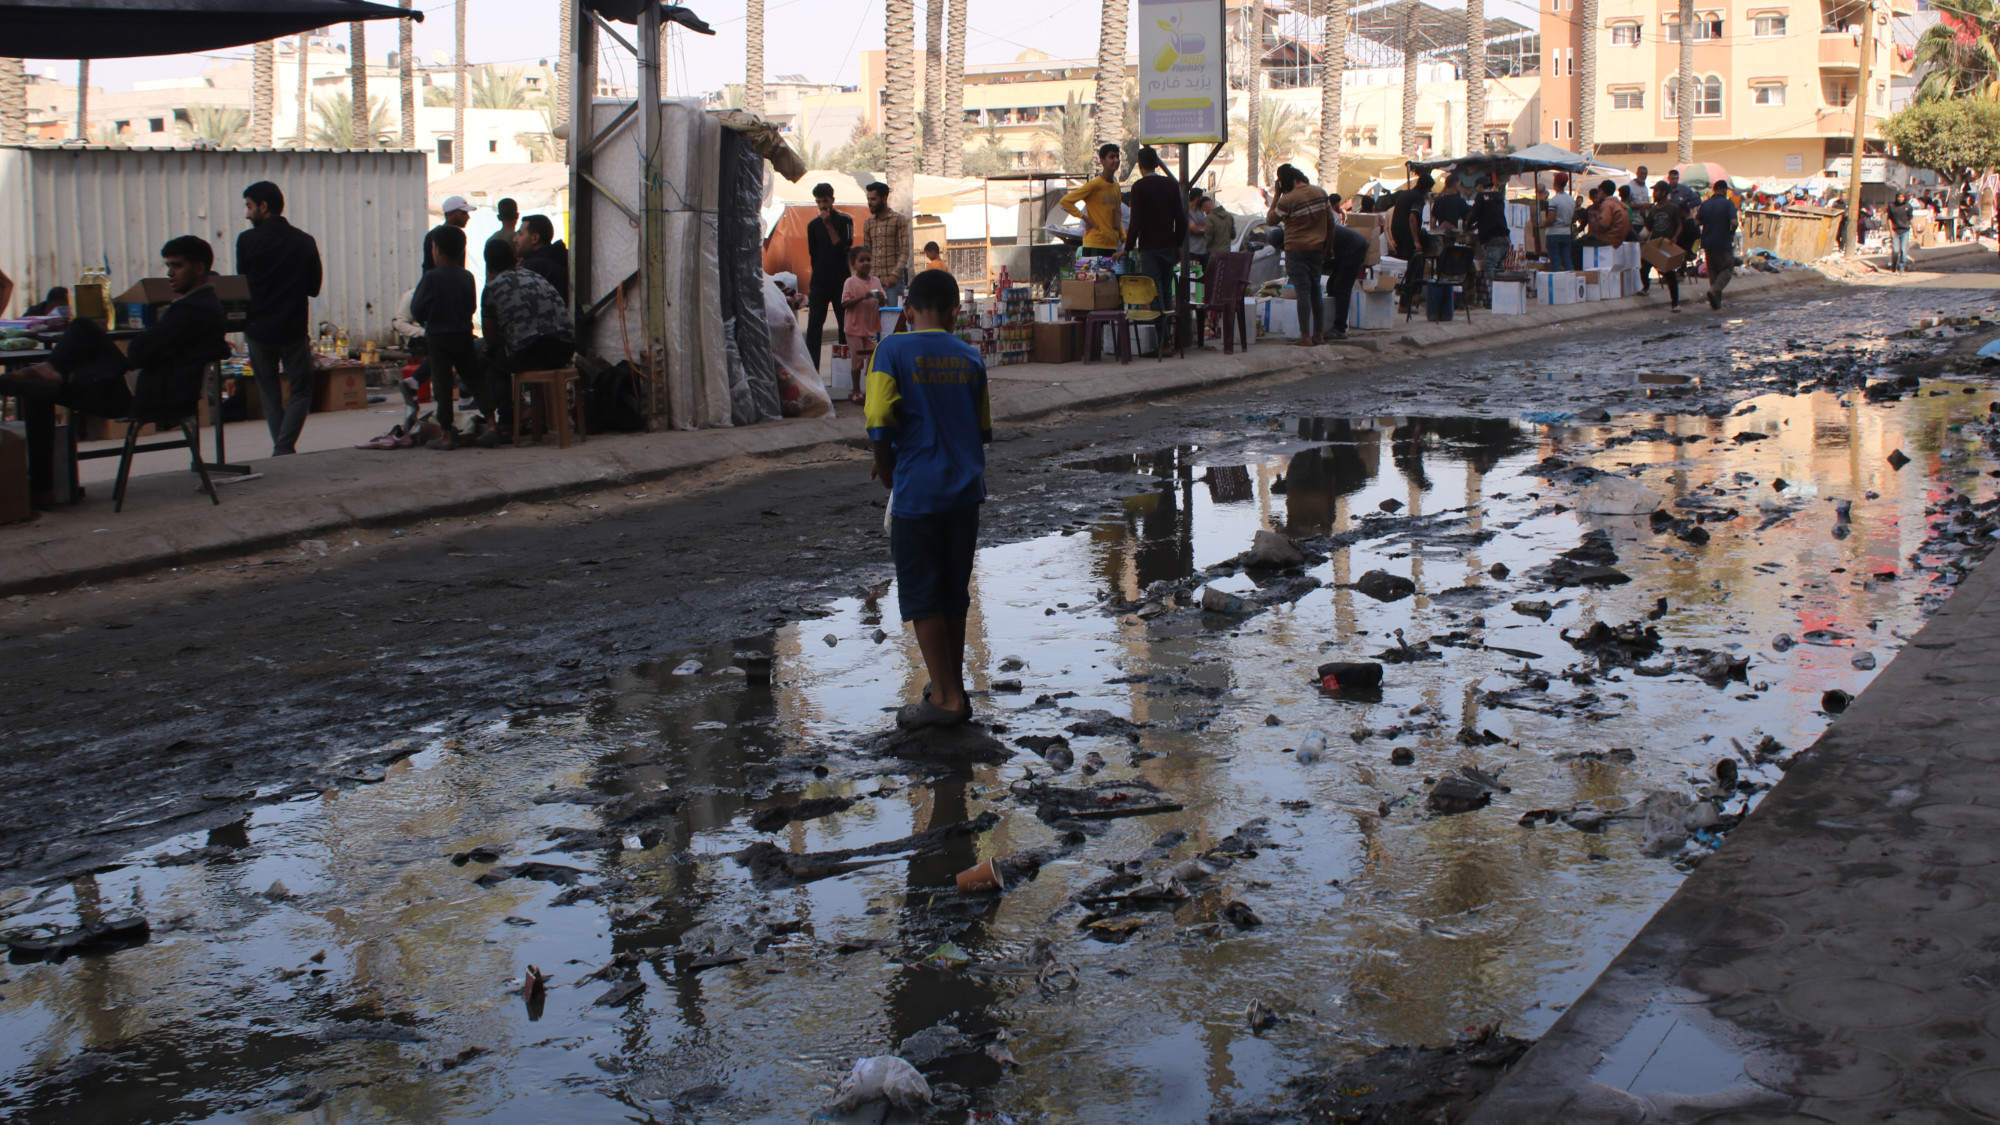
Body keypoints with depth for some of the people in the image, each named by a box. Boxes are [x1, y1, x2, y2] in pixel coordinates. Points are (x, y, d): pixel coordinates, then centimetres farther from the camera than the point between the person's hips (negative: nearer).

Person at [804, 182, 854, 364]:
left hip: (840, 281, -2)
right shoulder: (813, 225, 10)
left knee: (845, 324, 0)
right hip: (819, 282, 3)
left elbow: (844, 247, -13)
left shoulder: (844, 221, 0)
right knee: (814, 323, -4)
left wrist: (829, 224, -15)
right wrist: (811, 283, 13)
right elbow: (813, 254, 16)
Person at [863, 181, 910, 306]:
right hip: (874, 280, 4)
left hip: (894, 280, -4)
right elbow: (867, 253, 17)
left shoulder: (900, 220, 0)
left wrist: (895, 274, -20)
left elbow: (905, 251, -8)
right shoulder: (868, 224, 14)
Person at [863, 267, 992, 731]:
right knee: (955, 593, 16)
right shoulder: (970, 358, 6)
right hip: (965, 492, 5)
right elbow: (983, 430, 12)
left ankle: (945, 697, 4)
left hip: (917, 495, -5)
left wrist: (888, 472, 2)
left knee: (921, 598, 4)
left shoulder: (894, 351, -9)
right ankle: (954, 687, 25)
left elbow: (880, 425, -15)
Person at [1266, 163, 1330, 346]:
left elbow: (1270, 219, -3)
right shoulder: (1321, 194, 3)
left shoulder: (1288, 199, -16)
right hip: (1317, 249, 6)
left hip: (1296, 249, -6)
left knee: (1303, 291, -6)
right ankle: (1319, 333, 17)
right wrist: (1328, 248, 21)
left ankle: (1305, 336, -8)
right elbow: (1330, 221, 11)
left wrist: (1276, 195, 0)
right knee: (1315, 290, 13)